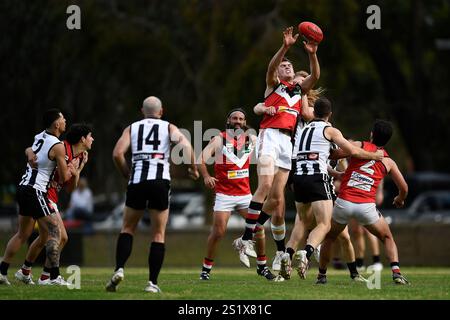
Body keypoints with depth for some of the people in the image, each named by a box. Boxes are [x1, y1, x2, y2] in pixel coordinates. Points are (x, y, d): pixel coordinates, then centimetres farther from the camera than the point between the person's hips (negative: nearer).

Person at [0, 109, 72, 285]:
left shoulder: (38, 137, 9)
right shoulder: (57, 146, -12)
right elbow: (64, 178, -8)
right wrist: (72, 169, 14)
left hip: (23, 187, 8)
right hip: (35, 191, -8)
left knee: (22, 234, 19)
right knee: (54, 233, -6)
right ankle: (54, 276, -12)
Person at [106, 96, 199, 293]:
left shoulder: (132, 128, 17)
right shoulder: (169, 128, 14)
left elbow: (117, 154, 3)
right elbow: (185, 145, -5)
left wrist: (126, 174, 18)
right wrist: (193, 169, 8)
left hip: (137, 181, 1)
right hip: (160, 181, -1)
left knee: (128, 228, 16)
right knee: (158, 234, 7)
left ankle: (119, 269, -4)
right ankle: (152, 282, 1)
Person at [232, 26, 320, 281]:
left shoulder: (299, 90, 24)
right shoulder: (273, 84, 12)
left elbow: (315, 76, 8)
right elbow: (271, 67, -8)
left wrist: (312, 54, -9)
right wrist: (286, 47, -22)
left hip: (287, 141, 5)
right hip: (269, 136, -5)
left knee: (277, 197, 4)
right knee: (265, 185, -23)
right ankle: (247, 237, -27)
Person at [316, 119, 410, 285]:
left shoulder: (359, 146, 7)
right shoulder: (389, 162, 13)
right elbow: (404, 188, 17)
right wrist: (400, 199, 39)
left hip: (344, 203, 0)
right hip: (366, 206, 0)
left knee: (329, 237, 25)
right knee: (387, 238, 19)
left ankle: (321, 275, 25)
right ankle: (396, 272, -2)